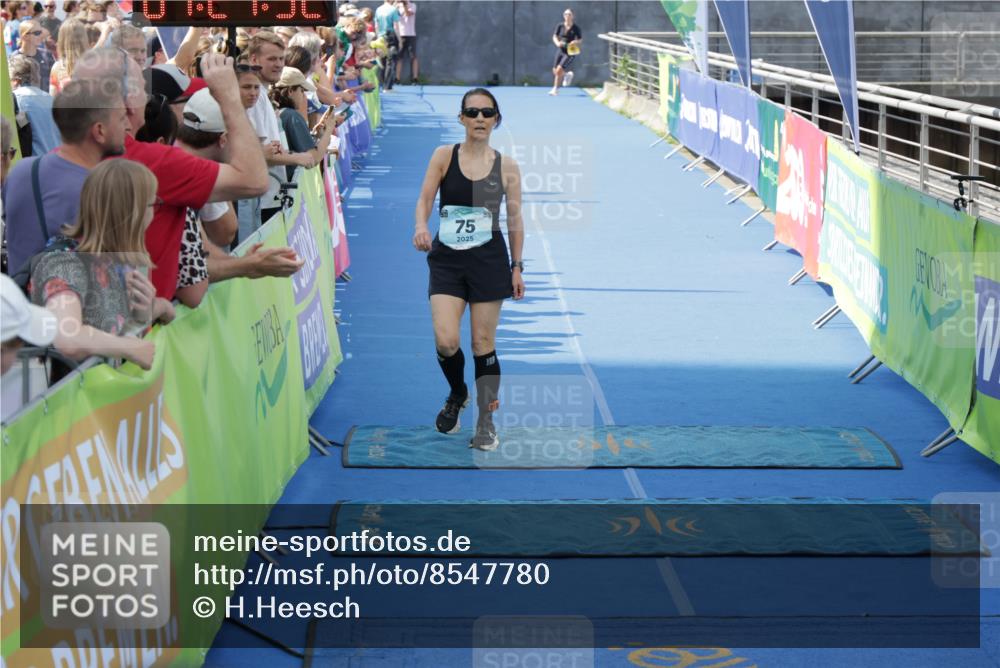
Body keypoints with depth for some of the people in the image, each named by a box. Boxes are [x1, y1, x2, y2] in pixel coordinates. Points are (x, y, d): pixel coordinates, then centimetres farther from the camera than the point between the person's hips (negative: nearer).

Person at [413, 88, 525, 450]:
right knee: (445, 341, -11)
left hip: (489, 260, 0)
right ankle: (457, 394, 21)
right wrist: (421, 226, -24)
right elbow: (425, 199, -2)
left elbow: (515, 220, 7)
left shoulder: (507, 166, 1)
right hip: (447, 259, 0)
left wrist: (516, 267, 6)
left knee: (483, 344, 3)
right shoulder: (444, 156, 0)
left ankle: (486, 422, 18)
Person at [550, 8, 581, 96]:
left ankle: (555, 89, -1)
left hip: (570, 52, -4)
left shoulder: (576, 28, -7)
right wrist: (557, 43, -21)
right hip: (561, 50, 4)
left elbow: (580, 39, 3)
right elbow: (554, 36, 0)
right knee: (555, 71, 6)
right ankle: (568, 74, 37)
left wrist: (576, 42, -19)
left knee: (559, 70, -16)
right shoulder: (560, 26, -1)